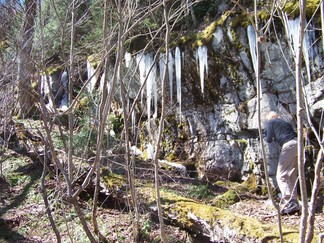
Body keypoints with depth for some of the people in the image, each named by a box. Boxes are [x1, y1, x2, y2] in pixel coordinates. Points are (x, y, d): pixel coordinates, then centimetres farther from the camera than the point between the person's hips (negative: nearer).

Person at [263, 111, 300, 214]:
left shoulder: (270, 122, 11)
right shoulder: (284, 122, 31)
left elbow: (269, 139, 5)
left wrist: (264, 137, 26)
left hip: (289, 145, -8)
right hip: (297, 144, 8)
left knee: (281, 175, -8)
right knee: (292, 176, 13)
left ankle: (290, 203, -21)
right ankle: (294, 203, 14)